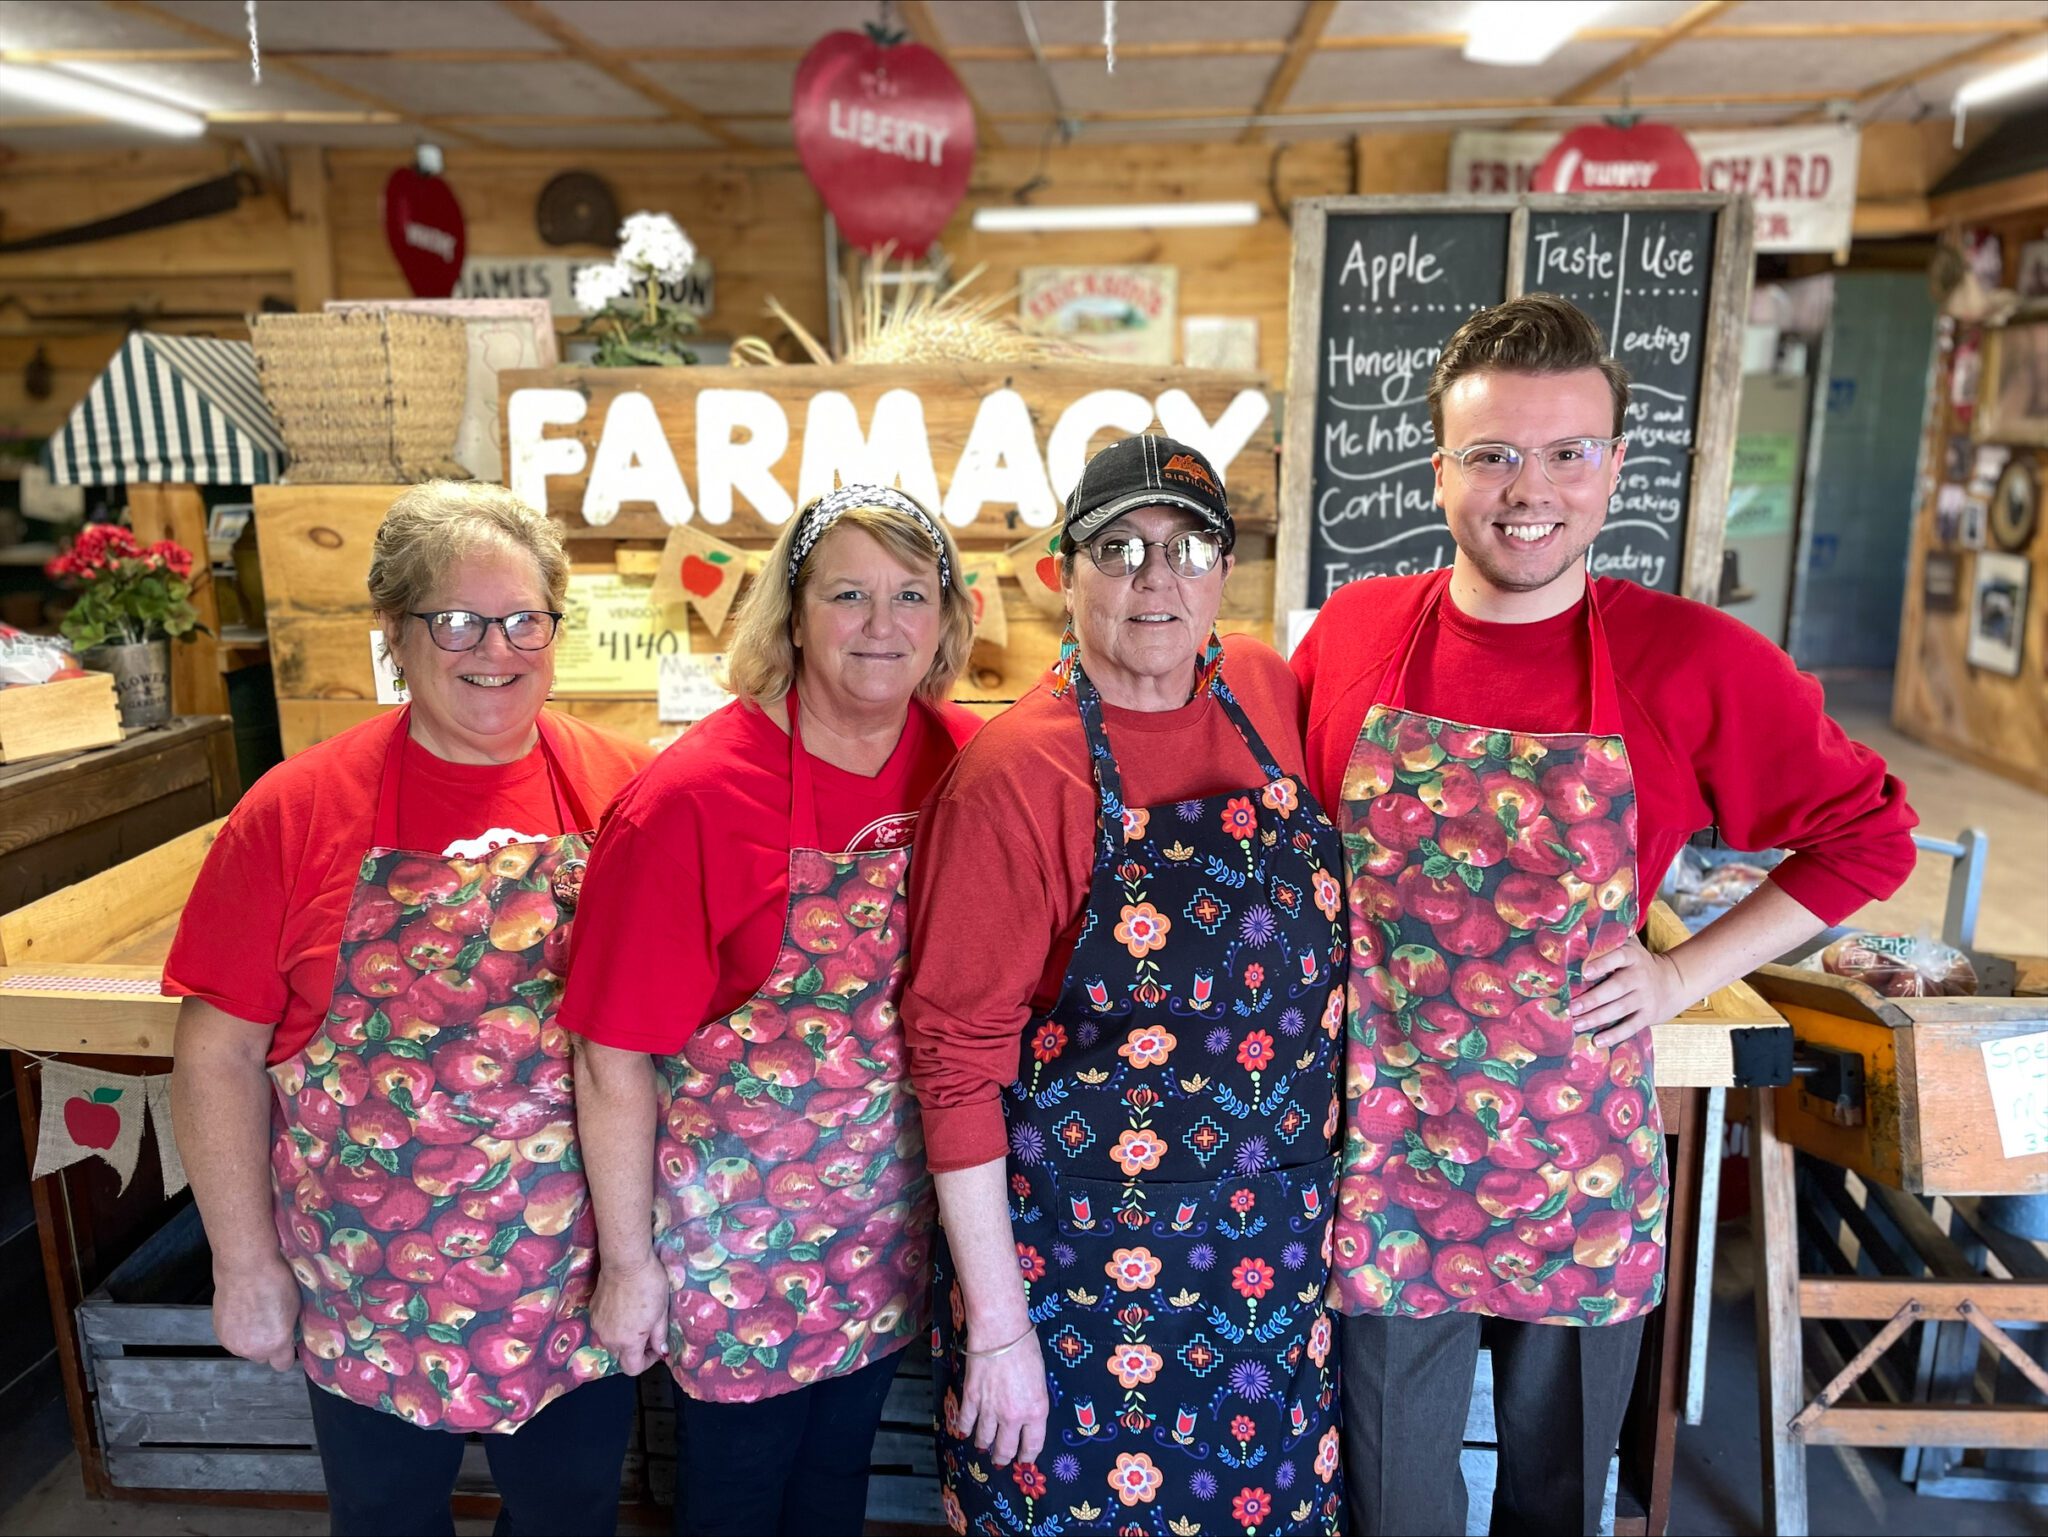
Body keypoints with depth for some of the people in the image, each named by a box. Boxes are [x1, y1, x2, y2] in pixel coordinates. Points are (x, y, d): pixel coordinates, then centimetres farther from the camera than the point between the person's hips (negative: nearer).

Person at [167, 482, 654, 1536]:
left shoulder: (627, 792, -8)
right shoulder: (298, 809, -10)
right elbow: (217, 1054, -5)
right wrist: (246, 1265, -4)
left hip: (580, 1284, 1)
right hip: (369, 1294, 0)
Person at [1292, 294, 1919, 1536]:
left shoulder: (1697, 664, -12)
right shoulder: (1352, 634, -6)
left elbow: (1867, 835, 1)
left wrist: (1682, 976, -7)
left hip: (1582, 1173, 0)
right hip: (1381, 1164, 1)